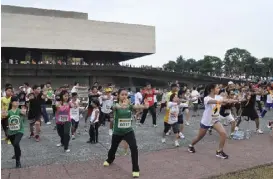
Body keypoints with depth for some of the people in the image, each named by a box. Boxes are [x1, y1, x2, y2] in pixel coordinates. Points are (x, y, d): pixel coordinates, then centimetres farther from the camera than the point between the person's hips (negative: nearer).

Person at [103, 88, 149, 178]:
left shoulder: (129, 105, -8)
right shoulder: (116, 105, -16)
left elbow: (136, 106, -30)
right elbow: (115, 107, -42)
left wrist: (145, 106, -53)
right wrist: (121, 105, -67)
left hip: (128, 131, 0)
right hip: (117, 132, 0)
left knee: (134, 148, -19)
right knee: (113, 148, 22)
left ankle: (136, 169, -1)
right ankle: (109, 160, 56)